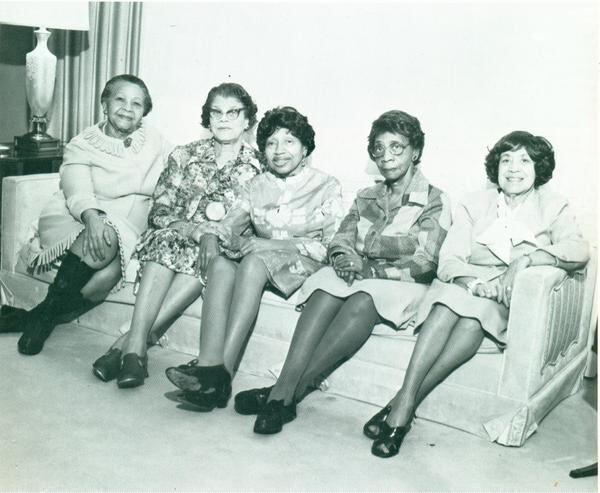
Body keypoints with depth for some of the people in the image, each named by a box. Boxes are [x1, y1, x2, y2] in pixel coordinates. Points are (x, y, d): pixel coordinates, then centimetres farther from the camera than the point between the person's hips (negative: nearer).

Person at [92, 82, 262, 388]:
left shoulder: (257, 167, 8)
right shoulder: (185, 156, 11)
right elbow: (159, 213, 2)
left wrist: (217, 236, -19)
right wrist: (200, 230, -16)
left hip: (224, 249, -1)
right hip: (177, 237, 1)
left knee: (214, 260, -35)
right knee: (165, 241, -34)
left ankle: (131, 340, -39)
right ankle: (136, 347, -43)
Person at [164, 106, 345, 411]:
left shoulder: (326, 186, 3)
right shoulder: (257, 186, 16)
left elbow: (329, 246, -7)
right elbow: (228, 226, 8)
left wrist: (272, 245, -17)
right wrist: (235, 241, -18)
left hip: (303, 267, -4)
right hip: (258, 263, 4)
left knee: (254, 261, -35)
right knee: (221, 264, -29)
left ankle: (222, 373, -41)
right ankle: (209, 364, -43)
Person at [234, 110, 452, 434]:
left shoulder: (435, 201, 5)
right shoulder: (366, 197, 22)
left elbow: (424, 264, -7)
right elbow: (339, 243, 10)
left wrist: (370, 269, -15)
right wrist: (344, 259, -14)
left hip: (401, 285, -4)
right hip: (357, 276, 4)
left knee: (363, 300, -37)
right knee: (327, 286, -31)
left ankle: (287, 392, -40)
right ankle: (284, 391, -44)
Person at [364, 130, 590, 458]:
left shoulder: (552, 207, 9)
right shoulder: (475, 204, 11)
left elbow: (579, 250, -10)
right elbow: (448, 260, -1)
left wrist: (527, 258, -26)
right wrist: (474, 281, -22)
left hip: (509, 302, -1)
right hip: (466, 286, 1)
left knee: (476, 315, -35)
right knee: (449, 301, -34)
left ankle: (404, 404, -34)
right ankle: (404, 408, -39)